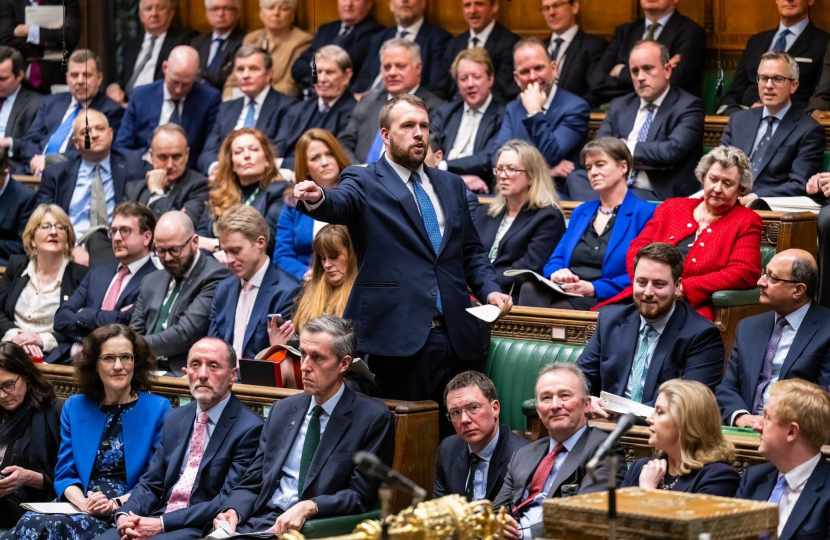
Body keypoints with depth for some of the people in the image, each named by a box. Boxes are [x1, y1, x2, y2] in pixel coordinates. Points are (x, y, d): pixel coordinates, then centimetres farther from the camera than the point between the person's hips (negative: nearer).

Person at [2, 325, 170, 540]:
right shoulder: (75, 408, 17)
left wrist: (116, 503, -15)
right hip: (77, 509, 4)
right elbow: (65, 474, 12)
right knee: (31, 522, -32)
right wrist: (83, 502, -10)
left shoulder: (158, 409, 5)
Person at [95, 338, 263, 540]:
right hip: (156, 521, 6)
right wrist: (124, 515, -7)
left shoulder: (249, 429, -6)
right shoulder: (175, 419, 17)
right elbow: (150, 483, 15)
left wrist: (162, 524, -19)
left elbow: (228, 502, -13)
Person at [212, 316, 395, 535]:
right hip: (262, 522, 5)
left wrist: (309, 507, -21)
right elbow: (252, 483, 16)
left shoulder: (372, 418, 0)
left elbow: (361, 496, -5)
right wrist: (233, 511, -5)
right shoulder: (282, 410, 17)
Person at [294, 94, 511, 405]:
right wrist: (316, 198, -42)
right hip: (397, 335, -5)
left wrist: (490, 290, 3)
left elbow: (471, 251, 21)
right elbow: (338, 204, -18)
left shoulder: (451, 186, 20)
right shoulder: (364, 183, 4)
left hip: (456, 337, 5)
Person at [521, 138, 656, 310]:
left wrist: (594, 288, -18)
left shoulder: (644, 214, 4)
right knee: (530, 288, -31)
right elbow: (557, 258, 22)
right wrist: (556, 272, -4)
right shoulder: (581, 212, 27)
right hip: (565, 293, 6)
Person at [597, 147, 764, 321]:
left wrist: (684, 289, -14)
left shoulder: (746, 222, 9)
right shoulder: (672, 208, 22)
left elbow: (743, 273, -6)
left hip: (694, 307, -5)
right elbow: (638, 248, 15)